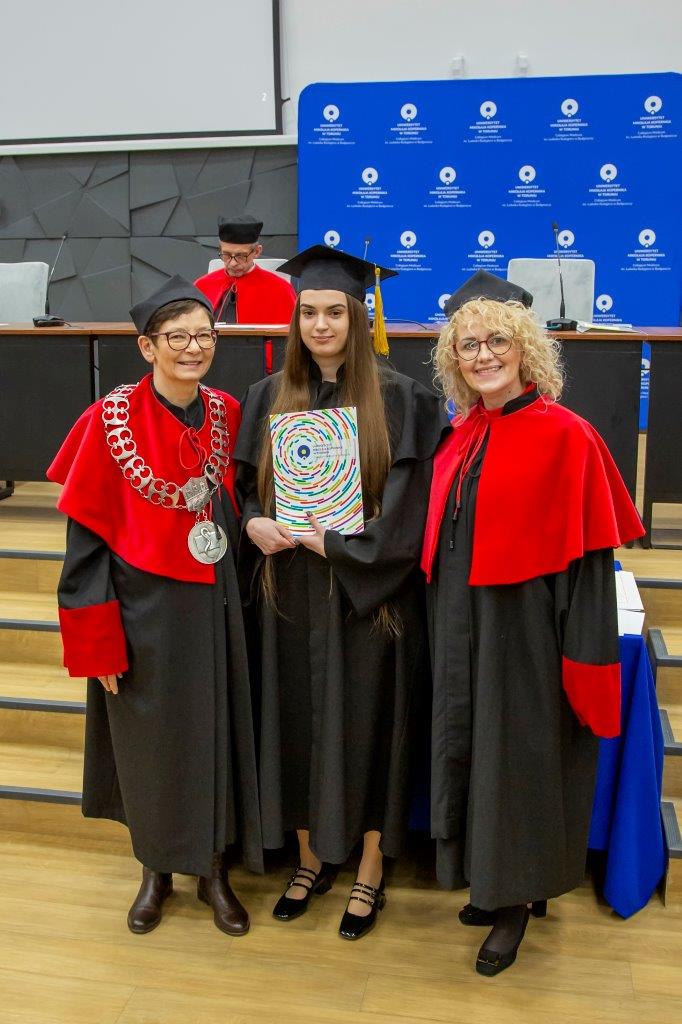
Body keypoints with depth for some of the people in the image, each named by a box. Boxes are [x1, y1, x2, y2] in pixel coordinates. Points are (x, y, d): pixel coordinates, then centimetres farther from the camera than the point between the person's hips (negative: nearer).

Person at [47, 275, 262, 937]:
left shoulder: (226, 412, -1)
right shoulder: (112, 420, -12)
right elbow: (87, 536, -10)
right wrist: (98, 642, -12)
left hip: (213, 603, 3)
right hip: (142, 607, -3)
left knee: (213, 734, 12)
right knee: (149, 741, 12)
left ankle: (213, 870, 33)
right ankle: (156, 869, 36)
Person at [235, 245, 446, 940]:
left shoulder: (399, 399, -6)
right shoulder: (268, 397, 6)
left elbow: (408, 510, -10)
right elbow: (242, 486, 10)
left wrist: (329, 541, -15)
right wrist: (254, 523, -11)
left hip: (369, 593, -3)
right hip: (290, 591, 4)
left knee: (365, 721, 6)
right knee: (296, 720, 11)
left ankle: (370, 868, 26)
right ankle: (312, 856, 32)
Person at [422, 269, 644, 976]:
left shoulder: (566, 436, -14)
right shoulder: (462, 437, 6)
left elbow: (587, 559, -15)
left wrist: (583, 660, -17)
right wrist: (445, 628, 11)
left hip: (526, 628, -7)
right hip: (463, 626, 7)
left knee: (518, 754, 6)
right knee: (471, 750, 16)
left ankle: (516, 899, 28)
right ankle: (493, 881, 37)